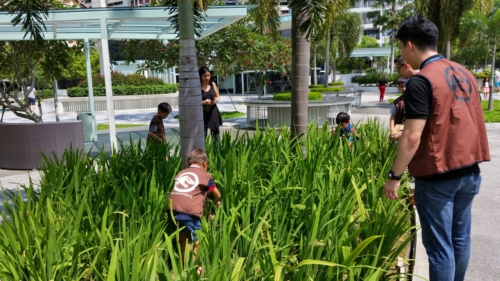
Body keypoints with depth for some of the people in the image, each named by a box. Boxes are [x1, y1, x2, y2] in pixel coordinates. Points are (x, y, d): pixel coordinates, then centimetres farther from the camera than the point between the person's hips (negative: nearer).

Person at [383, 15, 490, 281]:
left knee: (439, 245, 2)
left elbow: (412, 138, -21)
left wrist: (394, 176, -13)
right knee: (460, 238, 19)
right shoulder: (464, 73, 9)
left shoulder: (420, 81, -16)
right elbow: (466, 123, 16)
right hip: (469, 171, 8)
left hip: (437, 176, -8)